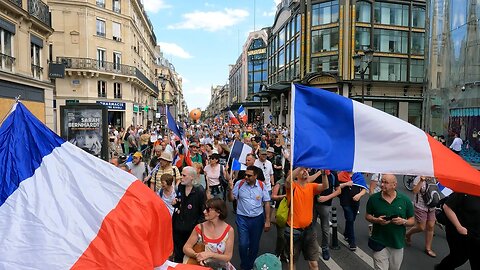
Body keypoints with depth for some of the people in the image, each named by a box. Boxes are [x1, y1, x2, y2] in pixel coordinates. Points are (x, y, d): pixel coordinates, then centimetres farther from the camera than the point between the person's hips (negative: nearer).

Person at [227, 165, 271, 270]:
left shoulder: (261, 186, -7)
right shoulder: (239, 184, -8)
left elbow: (266, 203, -1)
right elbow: (231, 199, -1)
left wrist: (267, 221, -2)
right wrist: (230, 189, -21)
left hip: (258, 218, 1)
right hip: (242, 218, -1)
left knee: (254, 245, 13)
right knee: (243, 244, -4)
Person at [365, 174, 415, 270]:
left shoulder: (405, 200, -4)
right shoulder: (373, 198, -6)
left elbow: (412, 221, 4)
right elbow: (367, 216, 4)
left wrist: (403, 221, -17)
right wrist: (376, 220, -16)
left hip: (398, 243, 2)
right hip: (379, 243, -2)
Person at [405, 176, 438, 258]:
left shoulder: (433, 179, 4)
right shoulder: (418, 179, -15)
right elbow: (415, 191, -28)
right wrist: (421, 181, -35)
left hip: (431, 207, 6)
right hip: (420, 207, -6)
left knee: (431, 227, 7)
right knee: (421, 228, -1)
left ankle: (428, 248, 21)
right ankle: (408, 234, 29)